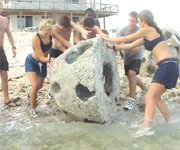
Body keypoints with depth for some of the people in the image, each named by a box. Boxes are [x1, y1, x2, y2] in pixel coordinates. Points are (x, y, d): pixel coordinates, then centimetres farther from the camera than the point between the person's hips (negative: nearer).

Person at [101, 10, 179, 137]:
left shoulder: (148, 30, -5)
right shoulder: (148, 35, 20)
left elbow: (125, 39, 3)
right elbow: (131, 46, 22)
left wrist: (108, 39, 14)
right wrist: (113, 47, 24)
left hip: (168, 66, -9)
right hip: (168, 66, 9)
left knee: (150, 96, -14)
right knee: (155, 97, 14)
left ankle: (147, 127, -19)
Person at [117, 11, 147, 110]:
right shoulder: (123, 30, -17)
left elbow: (138, 49, -31)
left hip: (136, 55, -5)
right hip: (126, 56, 5)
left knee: (131, 73, -24)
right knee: (131, 76, 16)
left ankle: (132, 100, -16)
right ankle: (144, 88, 45)